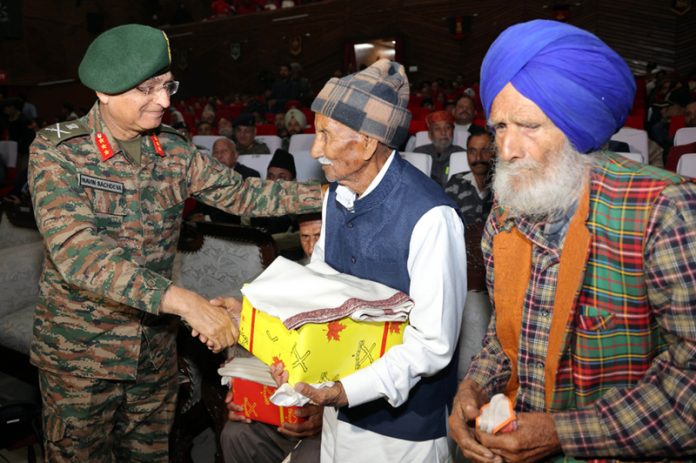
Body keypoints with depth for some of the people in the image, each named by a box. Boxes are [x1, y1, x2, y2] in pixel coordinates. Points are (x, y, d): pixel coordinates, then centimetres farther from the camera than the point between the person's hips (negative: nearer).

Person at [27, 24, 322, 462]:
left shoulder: (174, 151, -3)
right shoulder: (57, 150, -18)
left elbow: (241, 193, 2)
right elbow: (77, 252, -30)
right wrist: (181, 299, -41)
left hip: (157, 347, 4)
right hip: (80, 352, -4)